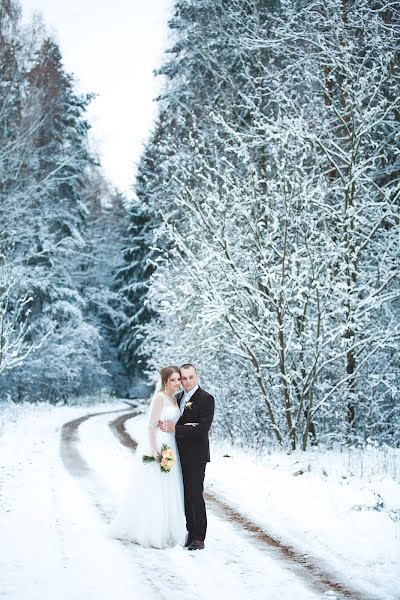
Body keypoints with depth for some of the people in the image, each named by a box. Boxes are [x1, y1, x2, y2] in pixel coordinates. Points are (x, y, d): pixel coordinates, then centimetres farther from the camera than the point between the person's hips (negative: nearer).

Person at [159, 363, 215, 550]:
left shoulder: (206, 399, -9)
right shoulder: (178, 398, 14)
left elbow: (203, 428, -17)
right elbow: (171, 422, 12)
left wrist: (176, 429, -19)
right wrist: (186, 426, -11)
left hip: (195, 455, -7)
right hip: (180, 455, 7)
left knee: (195, 495, -6)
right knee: (186, 496, 10)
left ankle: (198, 538, -1)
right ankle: (190, 533, 18)